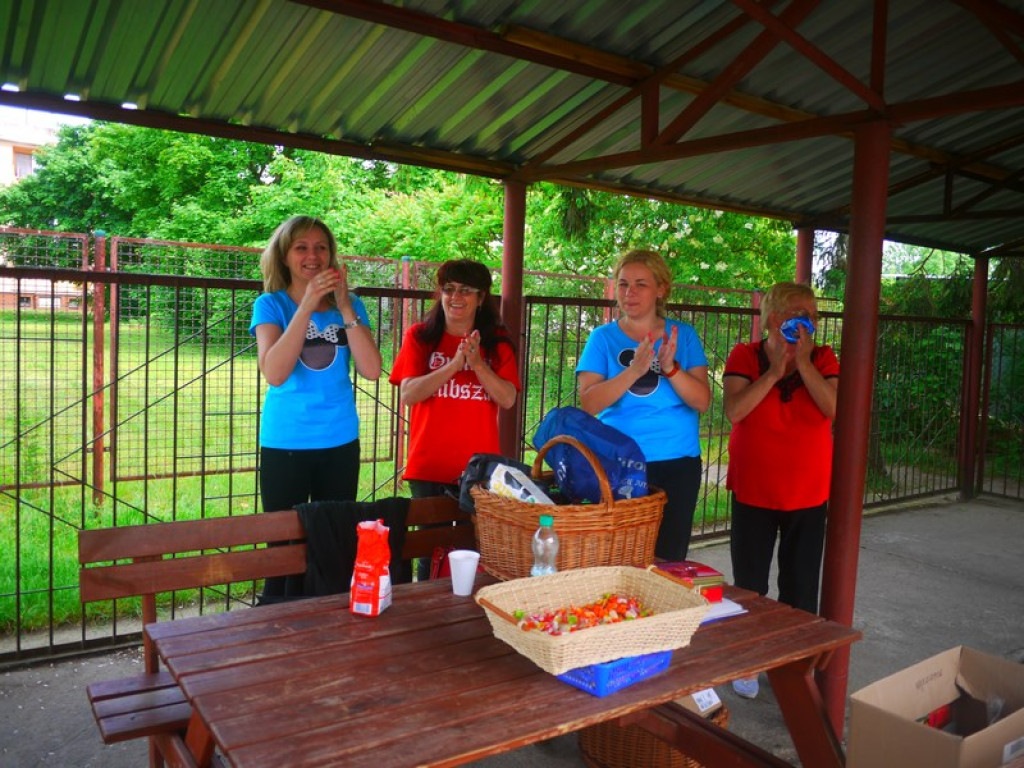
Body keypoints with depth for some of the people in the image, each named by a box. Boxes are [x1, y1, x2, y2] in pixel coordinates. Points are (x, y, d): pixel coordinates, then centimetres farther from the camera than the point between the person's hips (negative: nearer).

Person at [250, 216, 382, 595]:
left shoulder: (350, 305, 4)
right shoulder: (271, 304, -3)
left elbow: (371, 370, -9)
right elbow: (274, 373, -19)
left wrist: (345, 307, -15)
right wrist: (308, 305, -22)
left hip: (340, 443, 3)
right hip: (284, 445, -2)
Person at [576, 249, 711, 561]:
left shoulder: (684, 335, 4)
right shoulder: (603, 337, 1)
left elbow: (702, 401, -4)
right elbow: (589, 403, -11)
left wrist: (670, 368, -21)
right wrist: (634, 370, -23)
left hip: (677, 463, 1)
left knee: (667, 559, 8)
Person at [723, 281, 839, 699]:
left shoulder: (823, 359, 0)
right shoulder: (745, 357, -5)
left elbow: (833, 408, -17)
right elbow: (734, 410, -20)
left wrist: (802, 362, -19)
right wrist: (775, 369, -20)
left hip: (808, 493, 1)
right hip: (754, 491, -1)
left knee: (800, 588, 12)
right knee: (748, 585, 10)